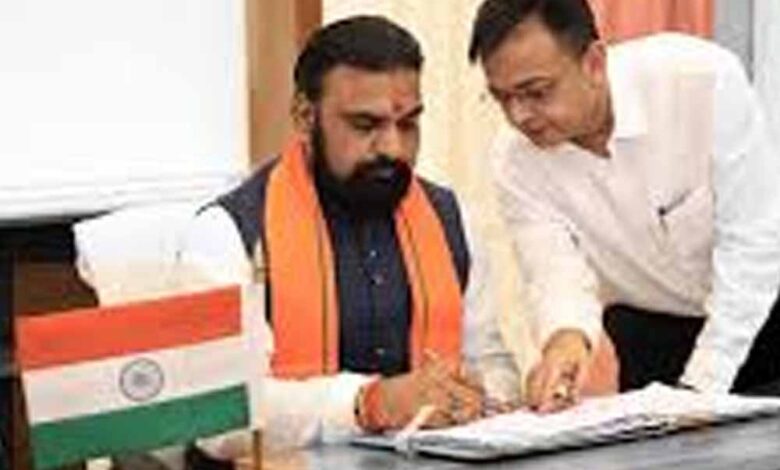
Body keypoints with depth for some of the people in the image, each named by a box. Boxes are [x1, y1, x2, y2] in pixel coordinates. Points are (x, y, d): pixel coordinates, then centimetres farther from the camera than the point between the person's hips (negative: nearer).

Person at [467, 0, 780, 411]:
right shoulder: (514, 160, -14)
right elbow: (556, 274, -20)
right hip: (651, 334, 2)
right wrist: (566, 335, -44)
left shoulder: (705, 80, -23)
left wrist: (698, 388, -23)